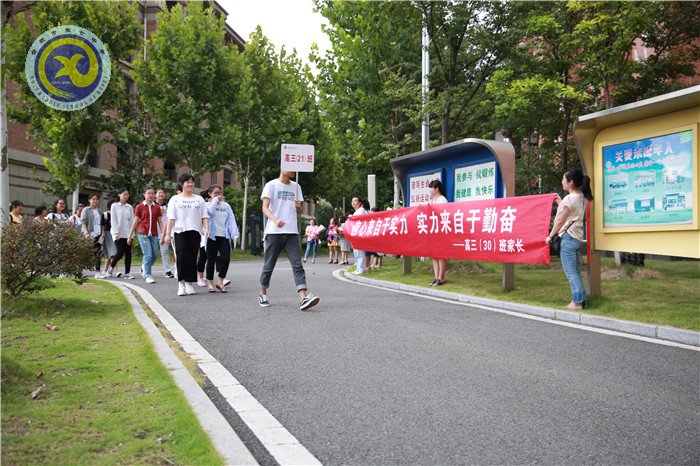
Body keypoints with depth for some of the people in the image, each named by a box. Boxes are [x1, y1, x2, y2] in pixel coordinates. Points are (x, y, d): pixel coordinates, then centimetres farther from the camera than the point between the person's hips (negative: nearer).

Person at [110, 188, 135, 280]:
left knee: (128, 253, -2)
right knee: (120, 252, -13)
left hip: (128, 234, 3)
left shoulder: (129, 207, 11)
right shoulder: (114, 206, 3)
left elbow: (132, 221, 9)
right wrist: (116, 233, -11)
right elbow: (113, 220, -2)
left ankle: (127, 273, 1)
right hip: (118, 234, -3)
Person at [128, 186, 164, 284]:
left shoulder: (157, 207, 9)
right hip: (143, 233, -3)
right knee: (148, 255, -11)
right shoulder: (140, 207, 3)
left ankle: (144, 267, 31)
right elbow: (135, 222, 6)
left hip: (154, 234, 3)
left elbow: (160, 222, 11)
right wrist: (130, 236, 5)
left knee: (155, 255, 3)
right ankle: (148, 276, -4)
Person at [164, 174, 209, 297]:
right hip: (180, 232, -2)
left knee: (192, 258, 1)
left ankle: (189, 284, 8)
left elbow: (204, 216, 8)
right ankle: (181, 283, -9)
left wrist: (206, 228, -9)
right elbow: (171, 218, 3)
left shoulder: (199, 199, 16)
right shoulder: (175, 199, 10)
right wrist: (167, 234, -5)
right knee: (181, 257, -13)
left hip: (195, 232, 2)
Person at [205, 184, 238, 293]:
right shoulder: (207, 205, 5)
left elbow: (231, 219, 8)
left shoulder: (226, 205, 15)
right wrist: (215, 200, -7)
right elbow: (210, 211, -19)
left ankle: (220, 282, 6)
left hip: (224, 236, 3)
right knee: (211, 260, 3)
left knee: (226, 258, -9)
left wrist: (234, 234, -3)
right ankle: (211, 284, 14)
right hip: (212, 236, -3)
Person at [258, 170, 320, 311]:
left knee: (297, 264, -9)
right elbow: (265, 208, -9)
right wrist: (275, 220, -29)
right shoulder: (271, 185, 1)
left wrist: (298, 207, -6)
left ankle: (304, 298, -19)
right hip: (274, 231, -3)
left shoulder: (296, 186, 15)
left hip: (292, 232, 3)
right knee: (269, 265, 5)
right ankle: (263, 294, 25)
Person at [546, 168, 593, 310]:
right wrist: (560, 202, 17)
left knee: (571, 272, -6)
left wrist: (550, 236, -4)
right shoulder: (581, 197, 12)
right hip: (578, 238, 9)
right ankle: (581, 300, 14)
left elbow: (560, 220, -11)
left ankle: (577, 301, -5)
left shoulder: (569, 198, -14)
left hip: (567, 237, -9)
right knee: (576, 272, 12)